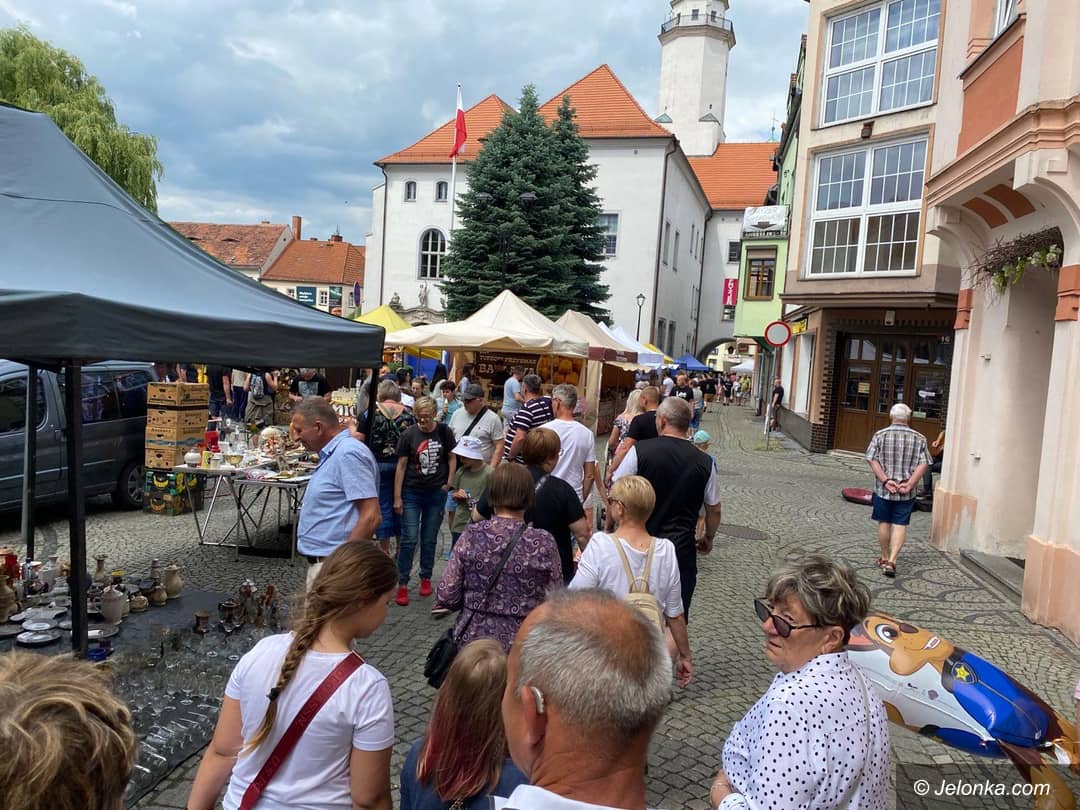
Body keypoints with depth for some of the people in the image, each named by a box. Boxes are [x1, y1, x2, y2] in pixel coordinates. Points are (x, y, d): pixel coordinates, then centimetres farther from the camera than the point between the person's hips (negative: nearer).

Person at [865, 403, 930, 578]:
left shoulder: (880, 435, -3)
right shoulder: (919, 438, 0)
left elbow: (872, 459, -10)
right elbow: (924, 464, -7)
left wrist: (886, 481, -12)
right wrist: (909, 484, -11)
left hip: (883, 489, 0)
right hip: (907, 492, 0)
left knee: (884, 523, 12)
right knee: (900, 525, 2)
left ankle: (885, 558, 24)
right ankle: (891, 561, -8)